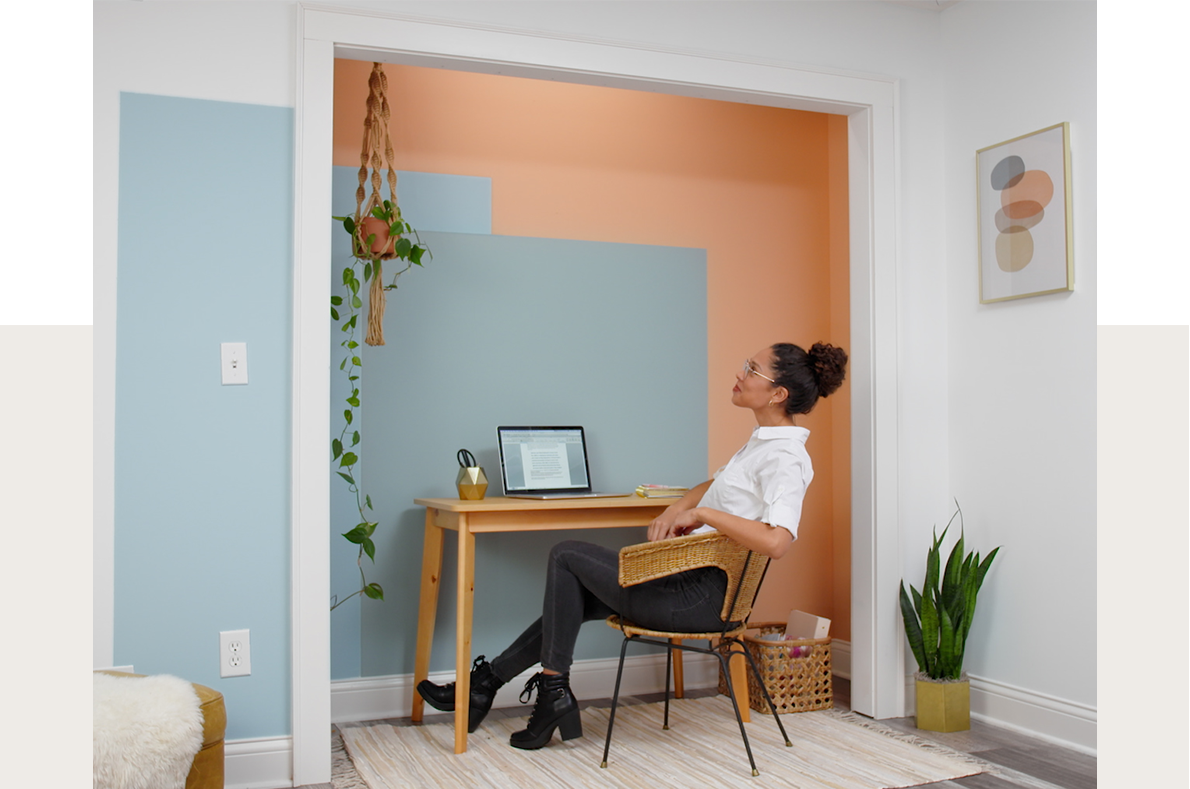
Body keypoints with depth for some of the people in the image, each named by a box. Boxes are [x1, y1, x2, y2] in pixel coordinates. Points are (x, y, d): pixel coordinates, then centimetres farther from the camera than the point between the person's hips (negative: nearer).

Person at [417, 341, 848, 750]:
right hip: (691, 578, 10)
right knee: (574, 596, 13)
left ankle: (553, 688, 7)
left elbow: (776, 540, -36)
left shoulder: (785, 458, -19)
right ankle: (485, 684, 22)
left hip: (703, 598, -10)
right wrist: (676, 509, 9)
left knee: (566, 556, -2)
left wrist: (702, 513, -25)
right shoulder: (764, 440, 11)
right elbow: (717, 484, 28)